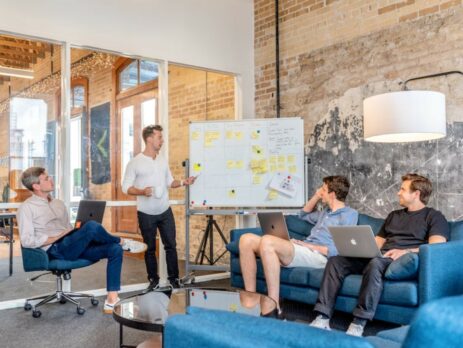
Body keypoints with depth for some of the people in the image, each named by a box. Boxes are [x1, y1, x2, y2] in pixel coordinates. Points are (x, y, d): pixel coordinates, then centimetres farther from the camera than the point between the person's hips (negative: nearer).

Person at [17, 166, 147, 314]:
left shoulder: (58, 203, 22)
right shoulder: (26, 208, -1)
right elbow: (27, 241, -11)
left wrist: (79, 234, 1)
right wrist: (57, 237, -12)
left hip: (72, 247, 8)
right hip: (56, 250, -8)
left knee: (115, 249, -14)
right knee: (91, 226, -31)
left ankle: (111, 300, -17)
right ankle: (122, 242, -2)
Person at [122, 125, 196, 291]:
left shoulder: (163, 160, 7)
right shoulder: (135, 162, -9)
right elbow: (126, 187, -9)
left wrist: (183, 182, -4)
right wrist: (142, 191, -25)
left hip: (165, 211, 4)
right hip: (146, 214, -4)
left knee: (171, 245, 6)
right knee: (150, 248, 9)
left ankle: (174, 278, 18)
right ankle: (153, 279, 23)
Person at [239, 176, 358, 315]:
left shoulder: (349, 214, 1)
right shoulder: (327, 212, 28)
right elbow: (304, 215, 45)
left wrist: (306, 244, -11)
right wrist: (317, 195, 31)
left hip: (318, 256, -9)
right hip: (302, 251, 9)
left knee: (267, 241, -34)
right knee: (247, 239, -10)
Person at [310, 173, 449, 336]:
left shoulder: (434, 216, 8)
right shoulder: (393, 215, 30)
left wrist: (406, 251, -23)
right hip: (379, 257, 7)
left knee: (375, 263, -40)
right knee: (335, 261, -15)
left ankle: (358, 324, -38)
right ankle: (322, 319, -25)